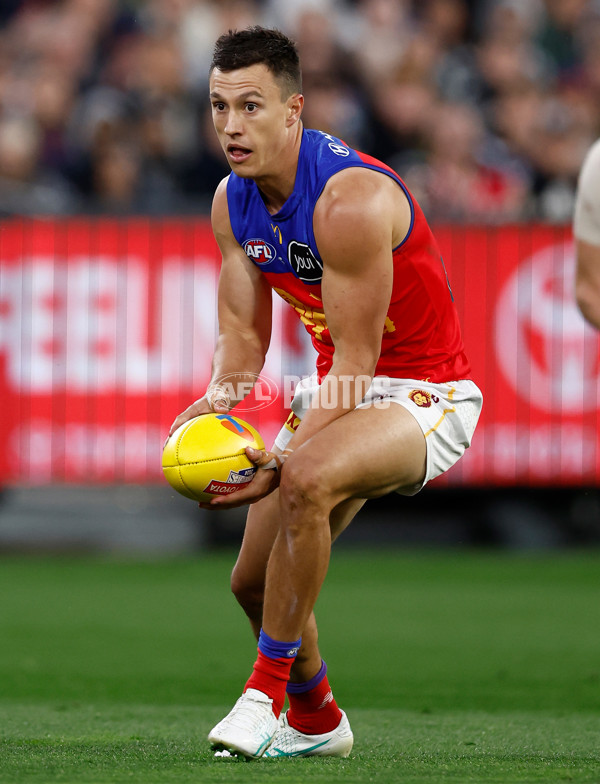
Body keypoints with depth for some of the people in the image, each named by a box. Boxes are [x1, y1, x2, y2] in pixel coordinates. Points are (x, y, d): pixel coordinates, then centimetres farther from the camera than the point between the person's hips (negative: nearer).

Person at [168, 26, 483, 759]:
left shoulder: (351, 199, -28)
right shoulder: (233, 202, -3)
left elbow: (356, 358, -27)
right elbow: (243, 330, 3)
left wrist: (281, 458, -35)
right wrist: (217, 400, -19)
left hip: (424, 395, -8)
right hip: (337, 388, 8)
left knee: (308, 478, -36)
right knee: (254, 581, 9)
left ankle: (268, 687, -24)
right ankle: (316, 721, 36)